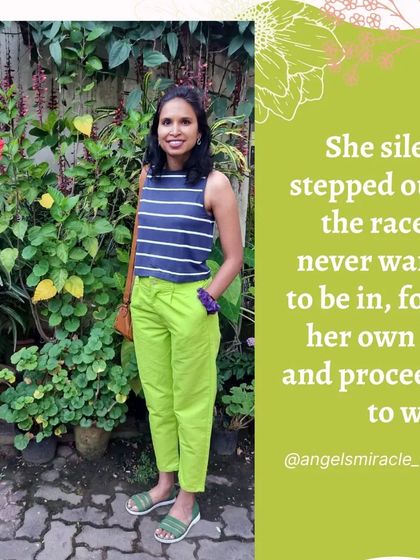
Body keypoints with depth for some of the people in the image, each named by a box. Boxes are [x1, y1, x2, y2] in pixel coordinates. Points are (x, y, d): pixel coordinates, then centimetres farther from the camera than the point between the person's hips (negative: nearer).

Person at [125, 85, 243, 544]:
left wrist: (204, 300, -13)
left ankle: (188, 501, 27)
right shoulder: (147, 176, 6)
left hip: (189, 303, -5)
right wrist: (133, 295, 14)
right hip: (145, 300, 6)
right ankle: (165, 483, 38)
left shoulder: (214, 183, -10)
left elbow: (234, 257, -7)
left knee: (190, 404, 9)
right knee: (156, 398, 17)